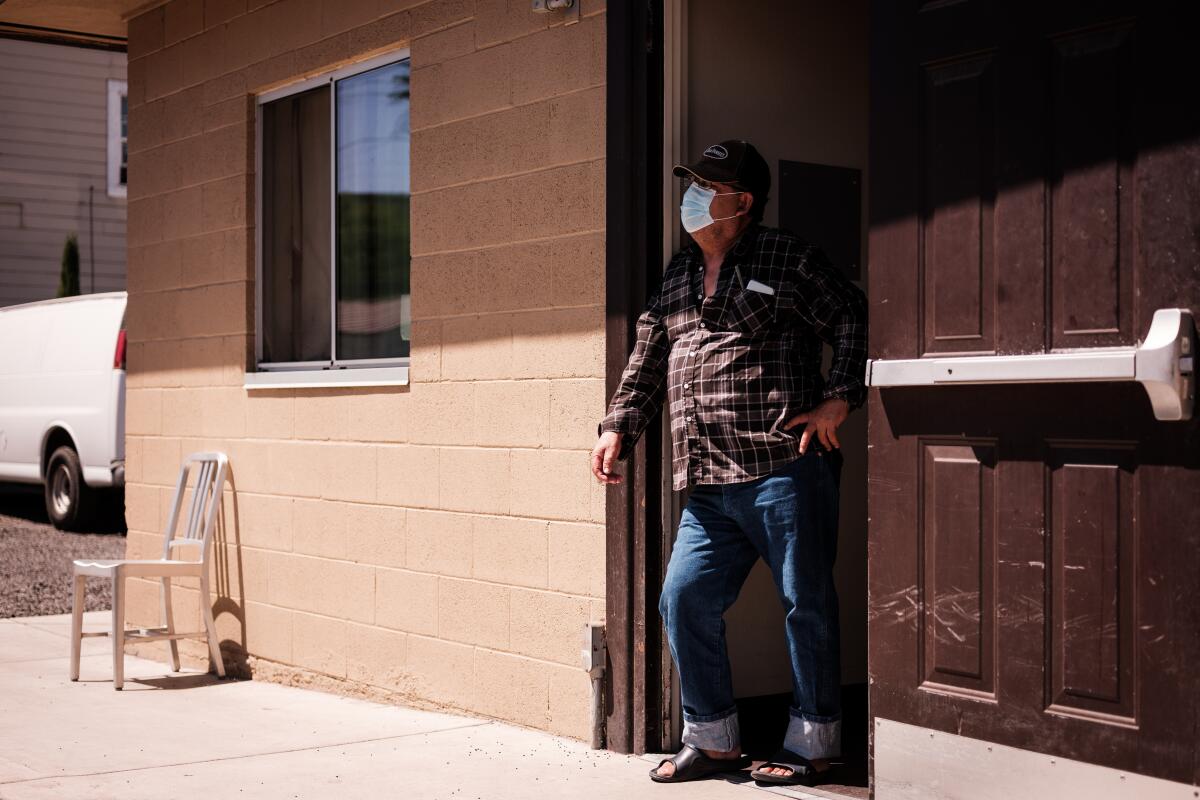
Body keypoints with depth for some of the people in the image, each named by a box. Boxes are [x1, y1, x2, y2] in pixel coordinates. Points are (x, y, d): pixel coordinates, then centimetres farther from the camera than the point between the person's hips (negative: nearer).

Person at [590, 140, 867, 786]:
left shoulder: (787, 260, 1)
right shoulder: (677, 275, 19)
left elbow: (852, 319, 0)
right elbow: (647, 359, 22)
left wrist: (838, 399, -10)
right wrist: (617, 428, 12)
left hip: (785, 470, -6)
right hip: (710, 488, 7)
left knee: (805, 604, 1)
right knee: (684, 599, 3)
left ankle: (812, 744, 14)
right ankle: (712, 741, 17)